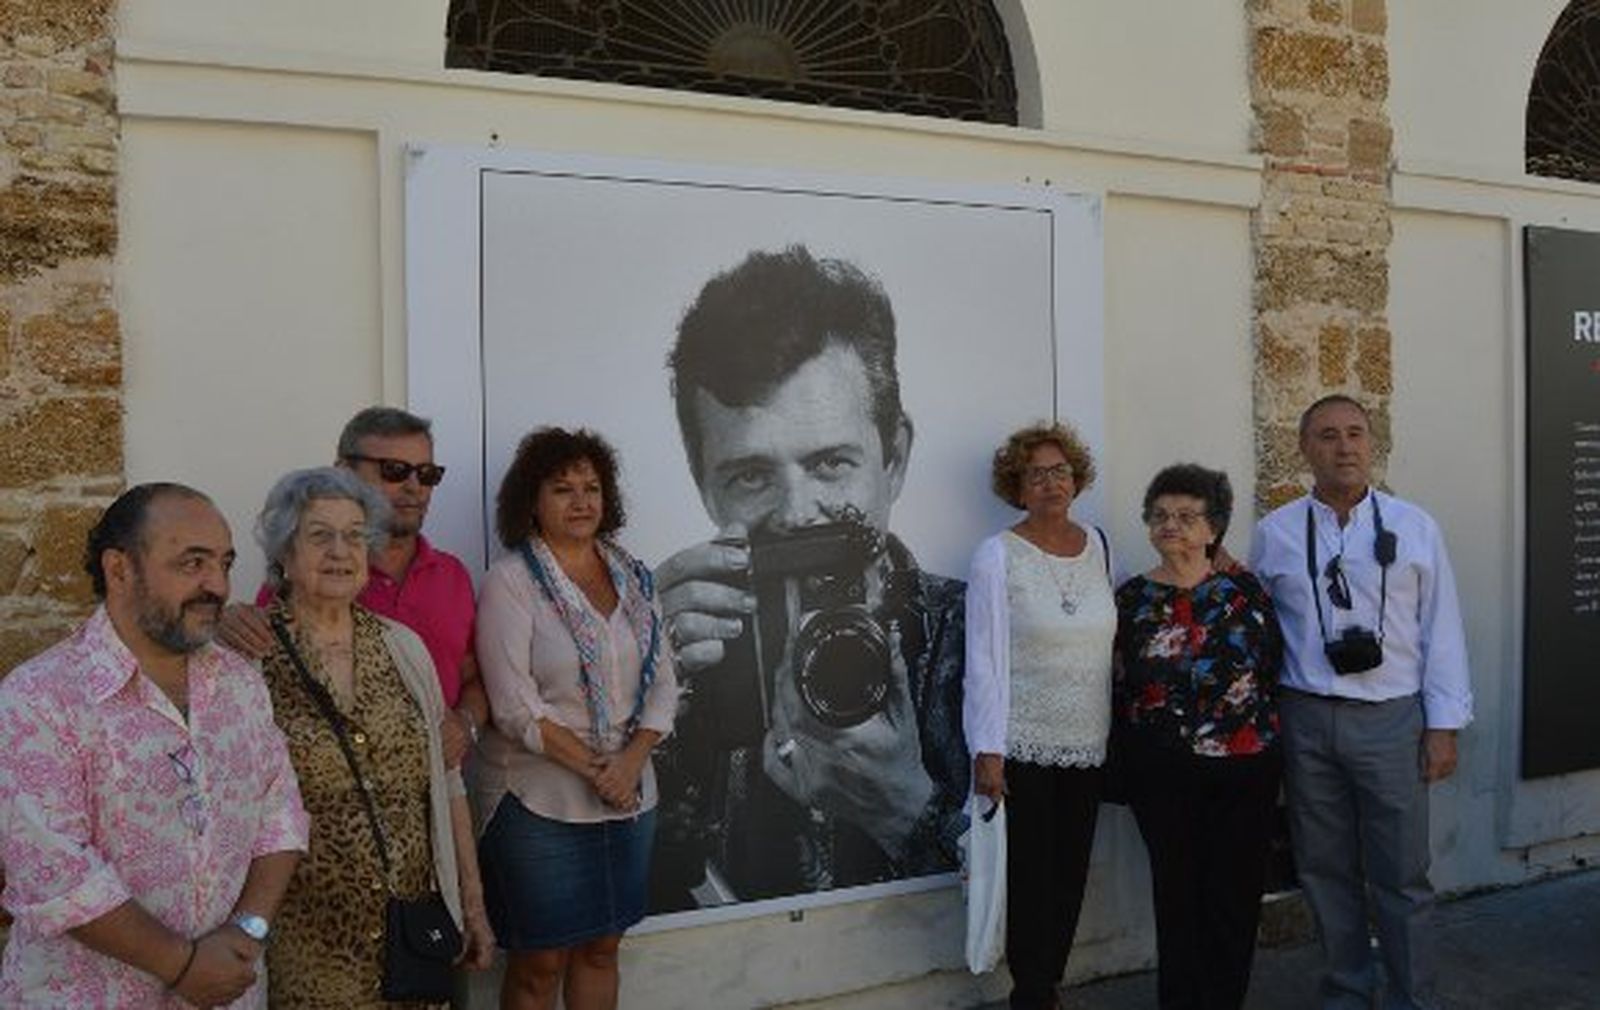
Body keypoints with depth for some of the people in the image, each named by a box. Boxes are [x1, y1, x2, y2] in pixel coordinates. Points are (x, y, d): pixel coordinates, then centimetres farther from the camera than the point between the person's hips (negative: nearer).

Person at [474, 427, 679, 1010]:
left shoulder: (634, 578, 7)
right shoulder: (510, 582, -9)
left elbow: (663, 684, 5)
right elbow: (516, 708, -16)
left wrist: (632, 759, -12)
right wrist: (595, 769, -18)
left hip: (629, 799, 5)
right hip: (541, 804, -5)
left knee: (602, 947, 16)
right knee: (540, 963, 6)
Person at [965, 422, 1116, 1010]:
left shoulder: (1099, 546, 6)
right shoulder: (998, 555, -8)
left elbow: (1110, 643, 12)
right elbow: (986, 660, -10)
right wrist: (987, 751, -14)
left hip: (1088, 743, 5)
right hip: (1024, 745, -4)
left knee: (1071, 874, 11)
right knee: (1031, 878, 1)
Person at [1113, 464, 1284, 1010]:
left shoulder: (1243, 589, 1)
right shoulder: (1131, 598, 2)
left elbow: (1276, 665, 6)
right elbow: (1117, 692, 5)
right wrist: (1128, 768, 3)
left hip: (1246, 766, 1)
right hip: (1162, 776, 0)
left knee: (1235, 893, 6)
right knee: (1177, 893, 7)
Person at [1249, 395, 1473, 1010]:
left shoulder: (1414, 528, 3)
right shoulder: (1274, 534, 3)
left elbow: (1440, 631, 2)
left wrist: (1444, 726, -1)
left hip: (1391, 720, -1)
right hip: (1305, 720, 1)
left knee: (1400, 874, 5)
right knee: (1325, 869, 12)